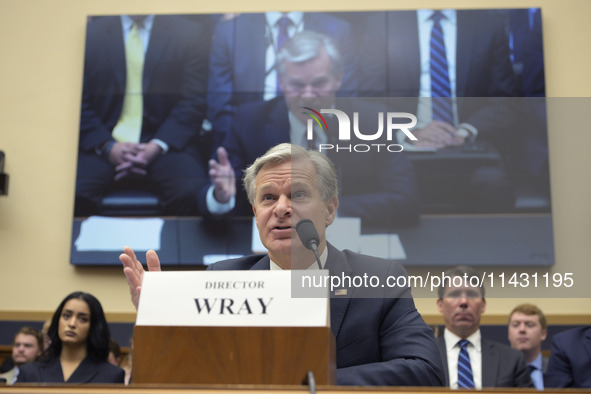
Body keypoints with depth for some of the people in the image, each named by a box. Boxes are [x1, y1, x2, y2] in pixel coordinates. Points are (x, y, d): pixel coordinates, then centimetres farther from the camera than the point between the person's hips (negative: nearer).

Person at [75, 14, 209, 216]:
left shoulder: (190, 33, 8)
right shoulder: (89, 33, 11)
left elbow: (193, 102, 0)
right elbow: (80, 103, 5)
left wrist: (157, 146, -13)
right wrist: (107, 146, -11)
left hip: (165, 142, 0)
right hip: (104, 144, 1)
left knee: (191, 193, -31)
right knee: (72, 194, -30)